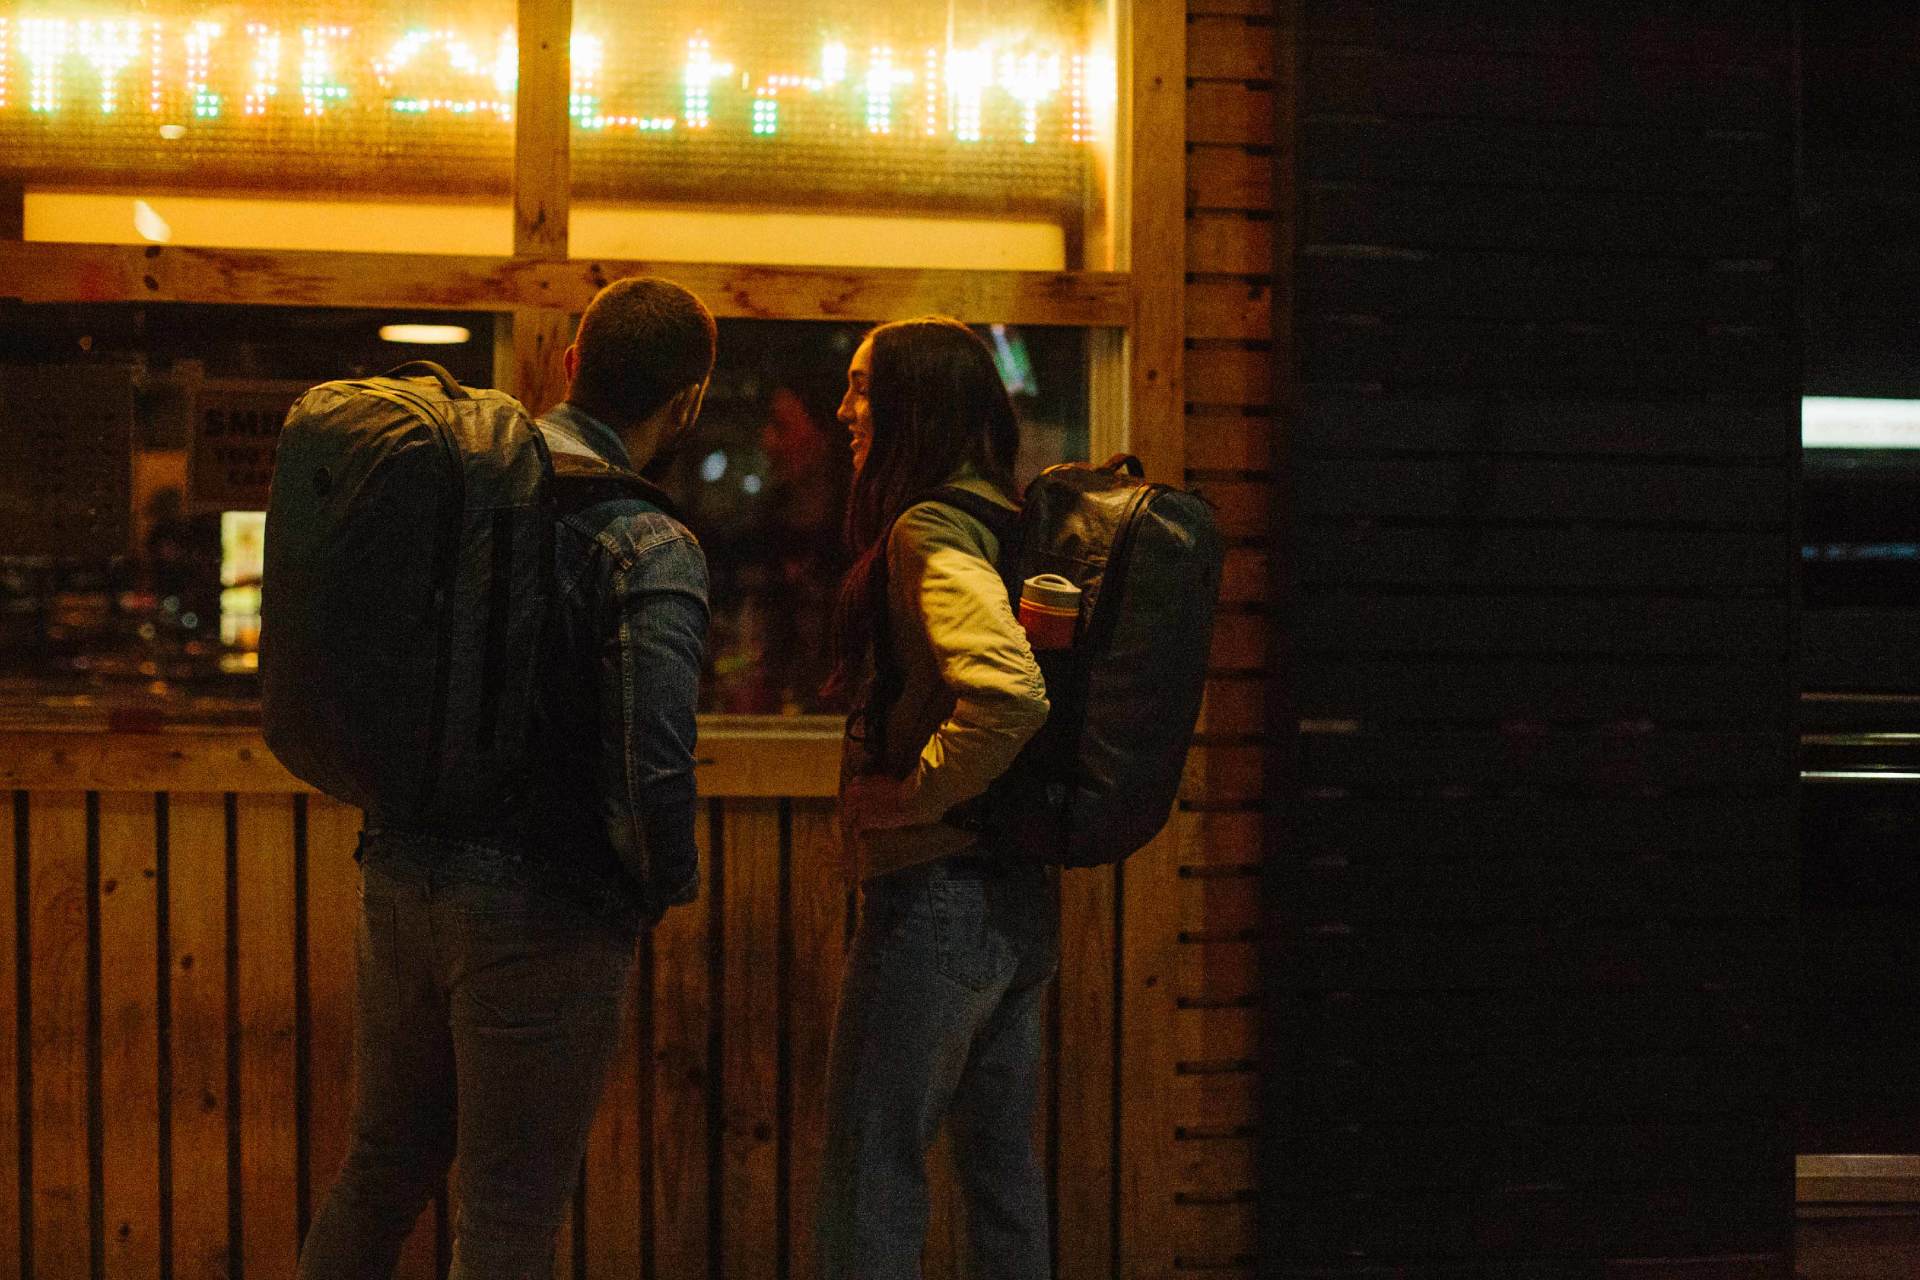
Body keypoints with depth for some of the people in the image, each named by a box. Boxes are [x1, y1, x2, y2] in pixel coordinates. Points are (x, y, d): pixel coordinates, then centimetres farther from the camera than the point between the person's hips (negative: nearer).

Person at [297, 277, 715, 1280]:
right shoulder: (649, 545, -17)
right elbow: (654, 758, -26)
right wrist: (669, 881, -7)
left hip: (399, 876, 6)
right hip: (541, 914, -6)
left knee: (379, 1173, 22)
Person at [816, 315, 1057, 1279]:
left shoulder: (930, 530, -15)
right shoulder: (1000, 518, 11)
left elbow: (1010, 692, -30)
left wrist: (910, 794, -17)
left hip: (937, 889, -9)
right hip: (1020, 895, 9)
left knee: (871, 1165, -1)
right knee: (1000, 1157, 16)